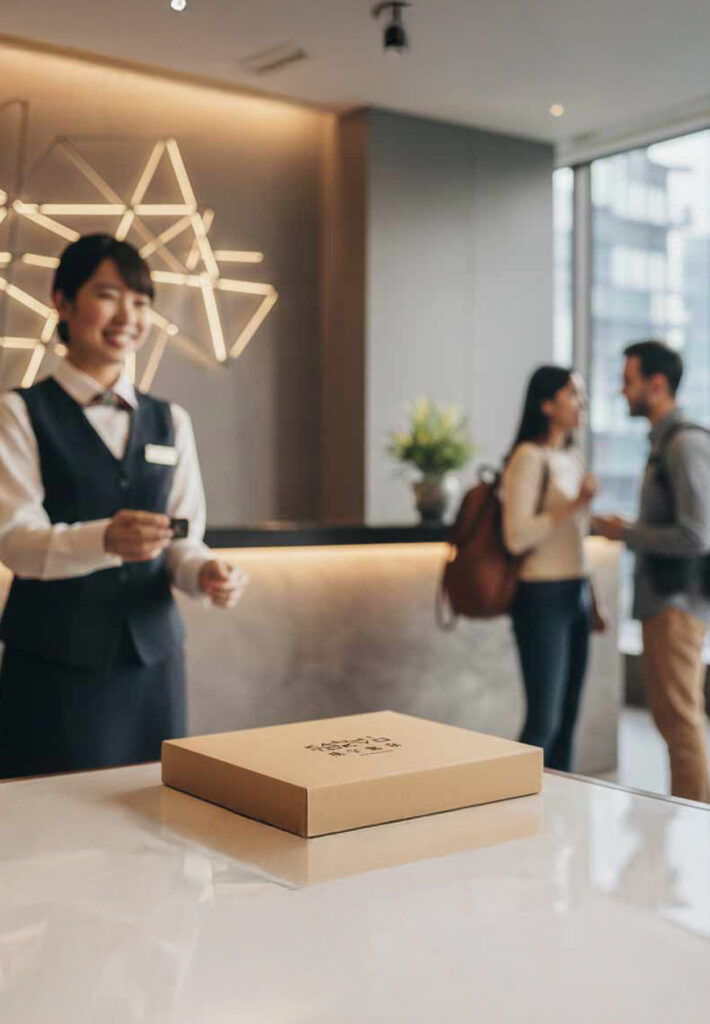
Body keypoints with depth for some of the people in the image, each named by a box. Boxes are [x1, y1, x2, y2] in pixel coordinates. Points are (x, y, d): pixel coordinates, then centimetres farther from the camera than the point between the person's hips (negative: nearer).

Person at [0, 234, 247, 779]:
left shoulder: (171, 422, 13)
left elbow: (183, 541, 9)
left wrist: (205, 571, -14)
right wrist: (103, 540, -30)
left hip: (152, 653, 4)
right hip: (55, 658, -4)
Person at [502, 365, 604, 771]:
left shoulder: (574, 456, 13)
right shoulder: (529, 458, -11)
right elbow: (517, 536, -19)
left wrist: (592, 601, 18)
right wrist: (574, 504, -21)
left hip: (574, 598, 8)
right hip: (542, 599, -8)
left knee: (567, 719, 10)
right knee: (543, 722, -7)